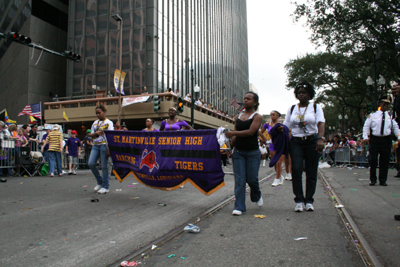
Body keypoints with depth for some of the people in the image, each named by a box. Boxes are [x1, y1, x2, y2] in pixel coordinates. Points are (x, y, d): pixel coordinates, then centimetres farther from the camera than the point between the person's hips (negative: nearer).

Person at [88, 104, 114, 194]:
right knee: (91, 163, -6)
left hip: (104, 145, -5)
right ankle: (100, 182, 14)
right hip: (95, 145, 6)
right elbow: (91, 135, 14)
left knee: (104, 166, -4)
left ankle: (105, 186, 7)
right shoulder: (95, 123, 17)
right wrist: (96, 133, -10)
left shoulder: (108, 123, 0)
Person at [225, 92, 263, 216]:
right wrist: (230, 147, 2)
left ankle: (257, 196, 34)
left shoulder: (257, 116, -3)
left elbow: (251, 132, -17)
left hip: (253, 152, -3)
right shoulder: (238, 117, 11)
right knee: (239, 179, -2)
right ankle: (239, 207, 4)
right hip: (238, 152, 3)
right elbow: (235, 135, 13)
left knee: (252, 179, 1)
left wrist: (232, 133, -20)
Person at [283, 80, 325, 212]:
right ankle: (299, 200, -3)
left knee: (311, 172, 2)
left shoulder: (315, 107, 6)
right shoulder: (292, 109, 13)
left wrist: (321, 139, -23)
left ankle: (309, 201, 12)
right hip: (296, 142, 1)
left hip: (312, 141, -1)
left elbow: (321, 123, -8)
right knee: (296, 169, -11)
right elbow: (286, 126, 12)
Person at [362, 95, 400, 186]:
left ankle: (383, 180, 17)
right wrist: (365, 137, -9)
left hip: (386, 140, 2)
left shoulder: (390, 116, 9)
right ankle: (372, 180, 14)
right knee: (373, 160, 0)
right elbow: (366, 127, 2)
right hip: (374, 140, -2)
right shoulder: (372, 115, 3)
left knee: (385, 161, 5)